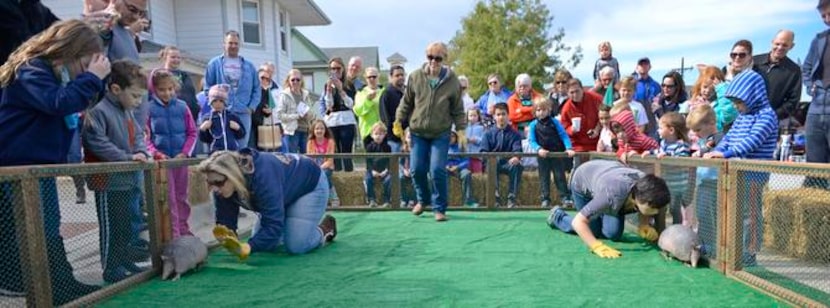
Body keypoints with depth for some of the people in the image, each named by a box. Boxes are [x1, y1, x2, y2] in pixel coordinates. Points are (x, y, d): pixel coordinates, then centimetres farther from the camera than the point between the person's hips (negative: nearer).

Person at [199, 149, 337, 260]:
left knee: (296, 245, -20)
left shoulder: (263, 176, -42)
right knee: (263, 242, 2)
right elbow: (225, 220, -18)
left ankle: (325, 229, 10)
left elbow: (273, 225, -43)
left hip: (310, 184, -7)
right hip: (287, 194, 8)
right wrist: (227, 238, -40)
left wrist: (247, 248, -56)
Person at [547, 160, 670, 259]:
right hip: (582, 180, -5)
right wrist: (598, 247, -51)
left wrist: (645, 226, -25)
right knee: (595, 230, 2)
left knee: (614, 234, -3)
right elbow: (578, 222, -42)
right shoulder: (613, 195, -47)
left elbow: (645, 213, -5)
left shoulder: (646, 187, -31)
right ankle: (557, 216, 25)